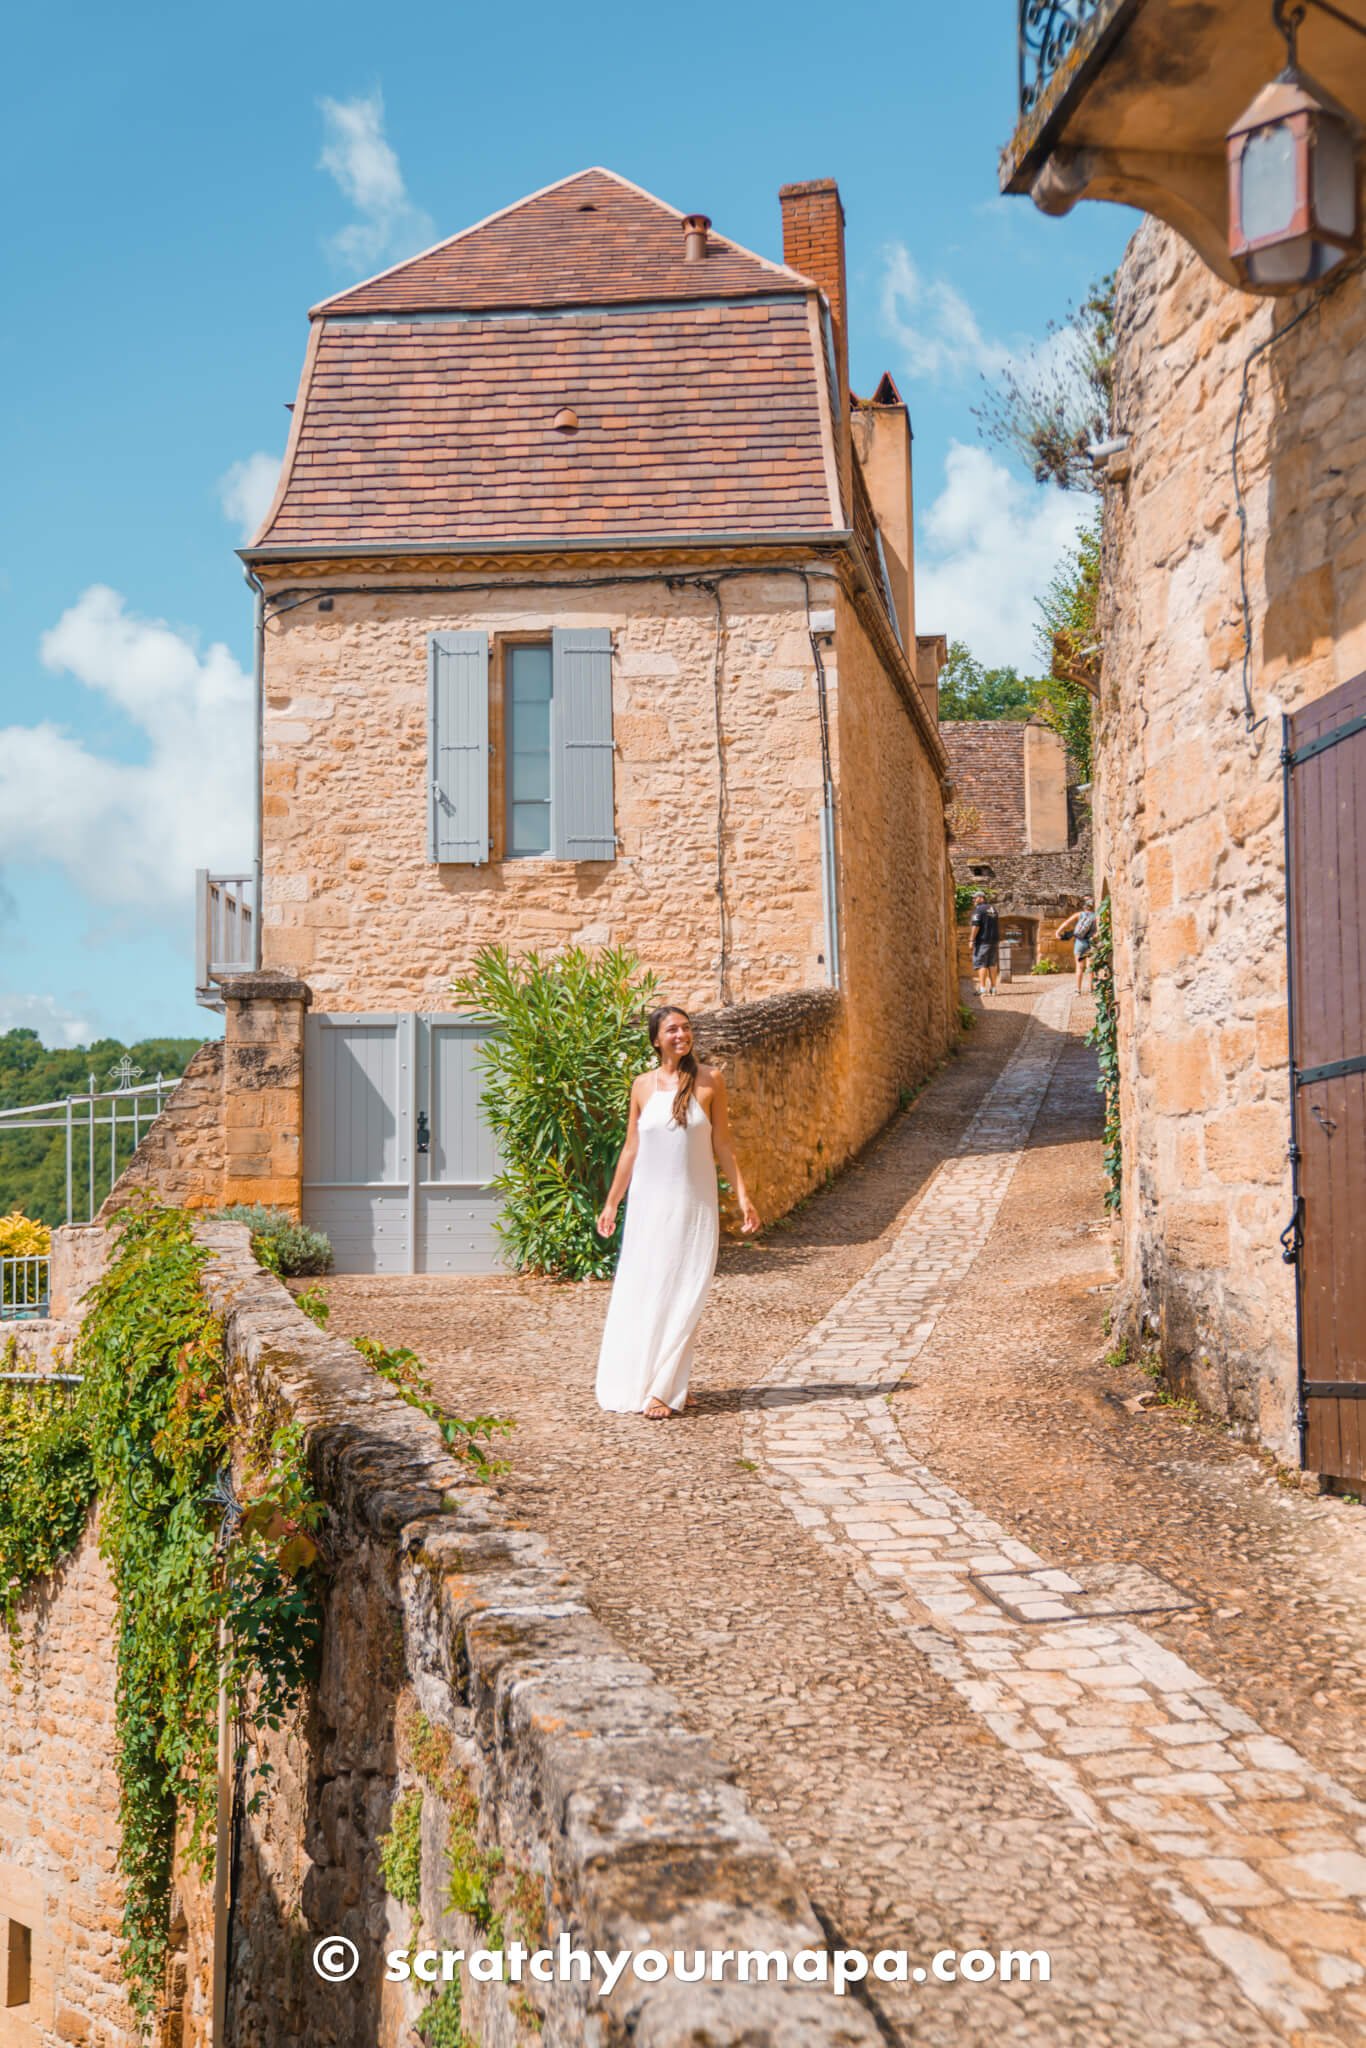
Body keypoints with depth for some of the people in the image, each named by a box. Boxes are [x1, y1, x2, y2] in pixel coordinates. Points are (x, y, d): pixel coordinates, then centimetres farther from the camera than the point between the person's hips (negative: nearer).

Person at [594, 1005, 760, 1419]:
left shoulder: (709, 1082, -1)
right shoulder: (642, 1085, 4)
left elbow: (722, 1144, 3)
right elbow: (631, 1148, 11)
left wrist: (743, 1196, -2)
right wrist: (611, 1203, 13)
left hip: (694, 1206, -1)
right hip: (648, 1203, 2)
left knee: (684, 1296, -2)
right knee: (641, 1295, 4)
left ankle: (664, 1389, 3)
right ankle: (637, 1384, 16)